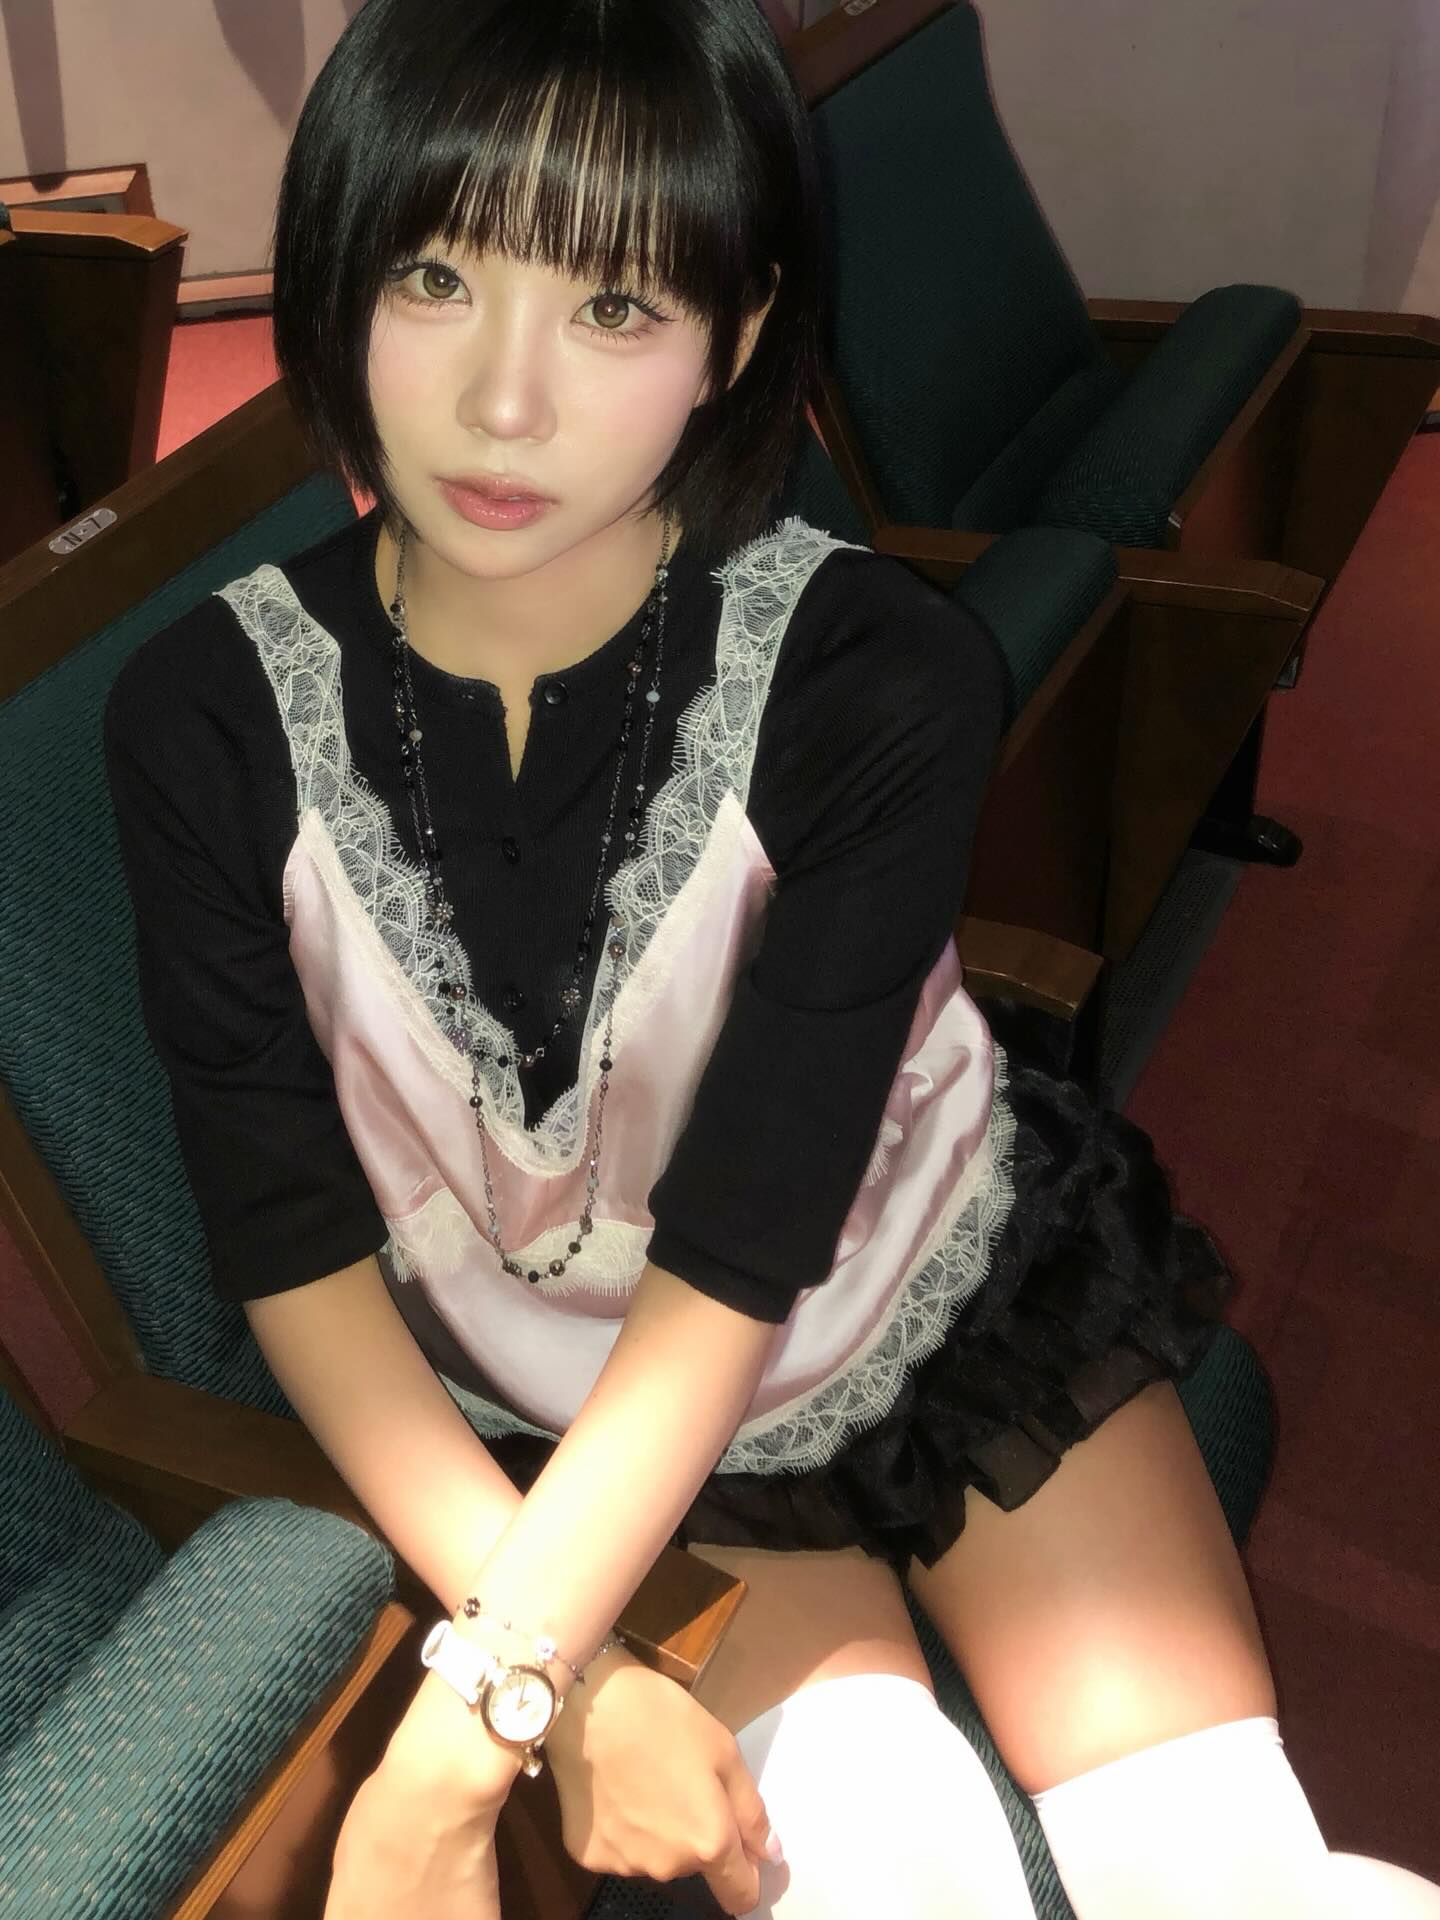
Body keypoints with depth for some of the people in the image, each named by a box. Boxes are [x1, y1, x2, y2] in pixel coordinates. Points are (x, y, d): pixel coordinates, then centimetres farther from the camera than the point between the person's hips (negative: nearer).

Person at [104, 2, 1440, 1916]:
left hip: (964, 1305, 0)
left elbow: (731, 1265, -25)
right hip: (554, 1427, 1)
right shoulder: (209, 720, -17)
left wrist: (450, 1759, -28)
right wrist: (558, 1682, -22)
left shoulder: (878, 677, -24)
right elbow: (298, 1255, -13)